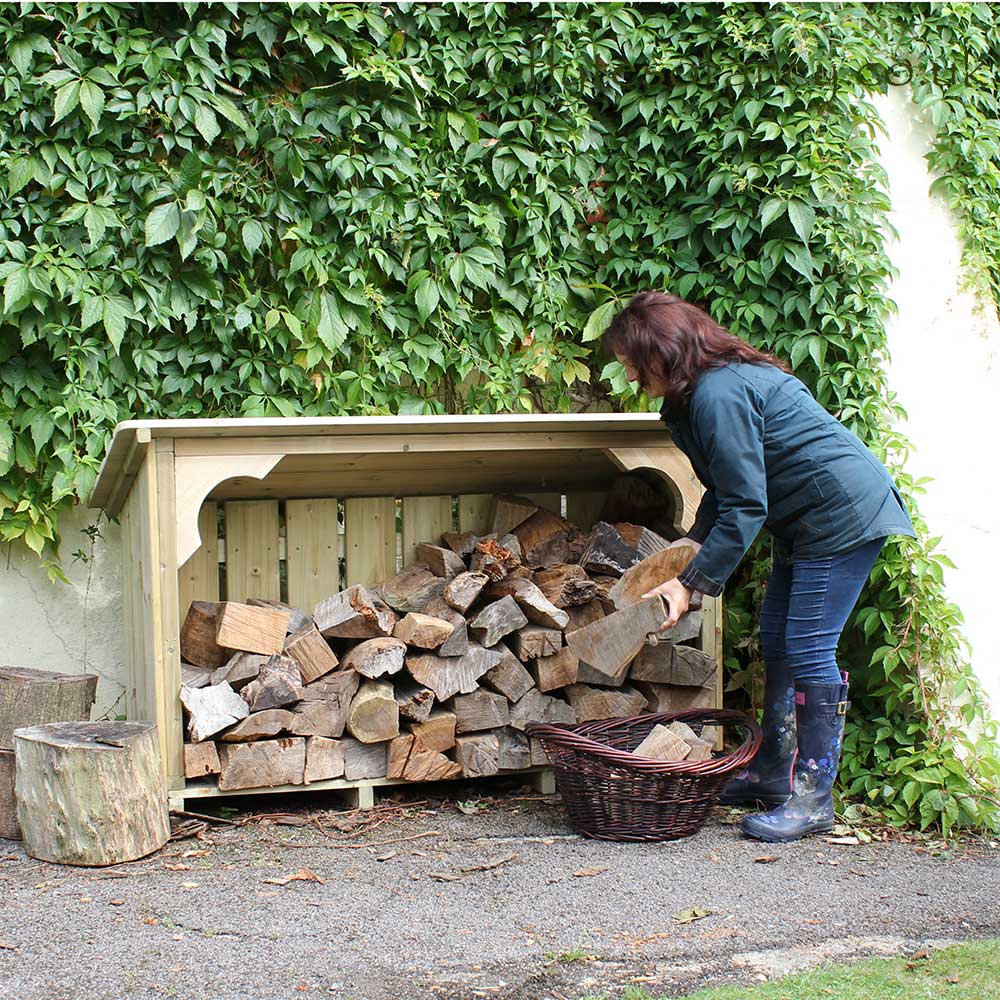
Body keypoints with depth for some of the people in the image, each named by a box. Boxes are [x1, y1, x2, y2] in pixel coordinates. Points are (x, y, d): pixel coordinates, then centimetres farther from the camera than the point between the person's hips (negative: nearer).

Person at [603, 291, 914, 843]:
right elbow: (726, 490, 16)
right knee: (776, 639, 13)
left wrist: (691, 583, -20)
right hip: (803, 518, 11)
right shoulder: (695, 394, 9)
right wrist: (690, 548, 6)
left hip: (844, 513, -11)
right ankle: (773, 772, 23)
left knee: (808, 650, -10)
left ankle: (813, 798, -4)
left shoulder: (718, 393, -23)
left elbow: (745, 505, -24)